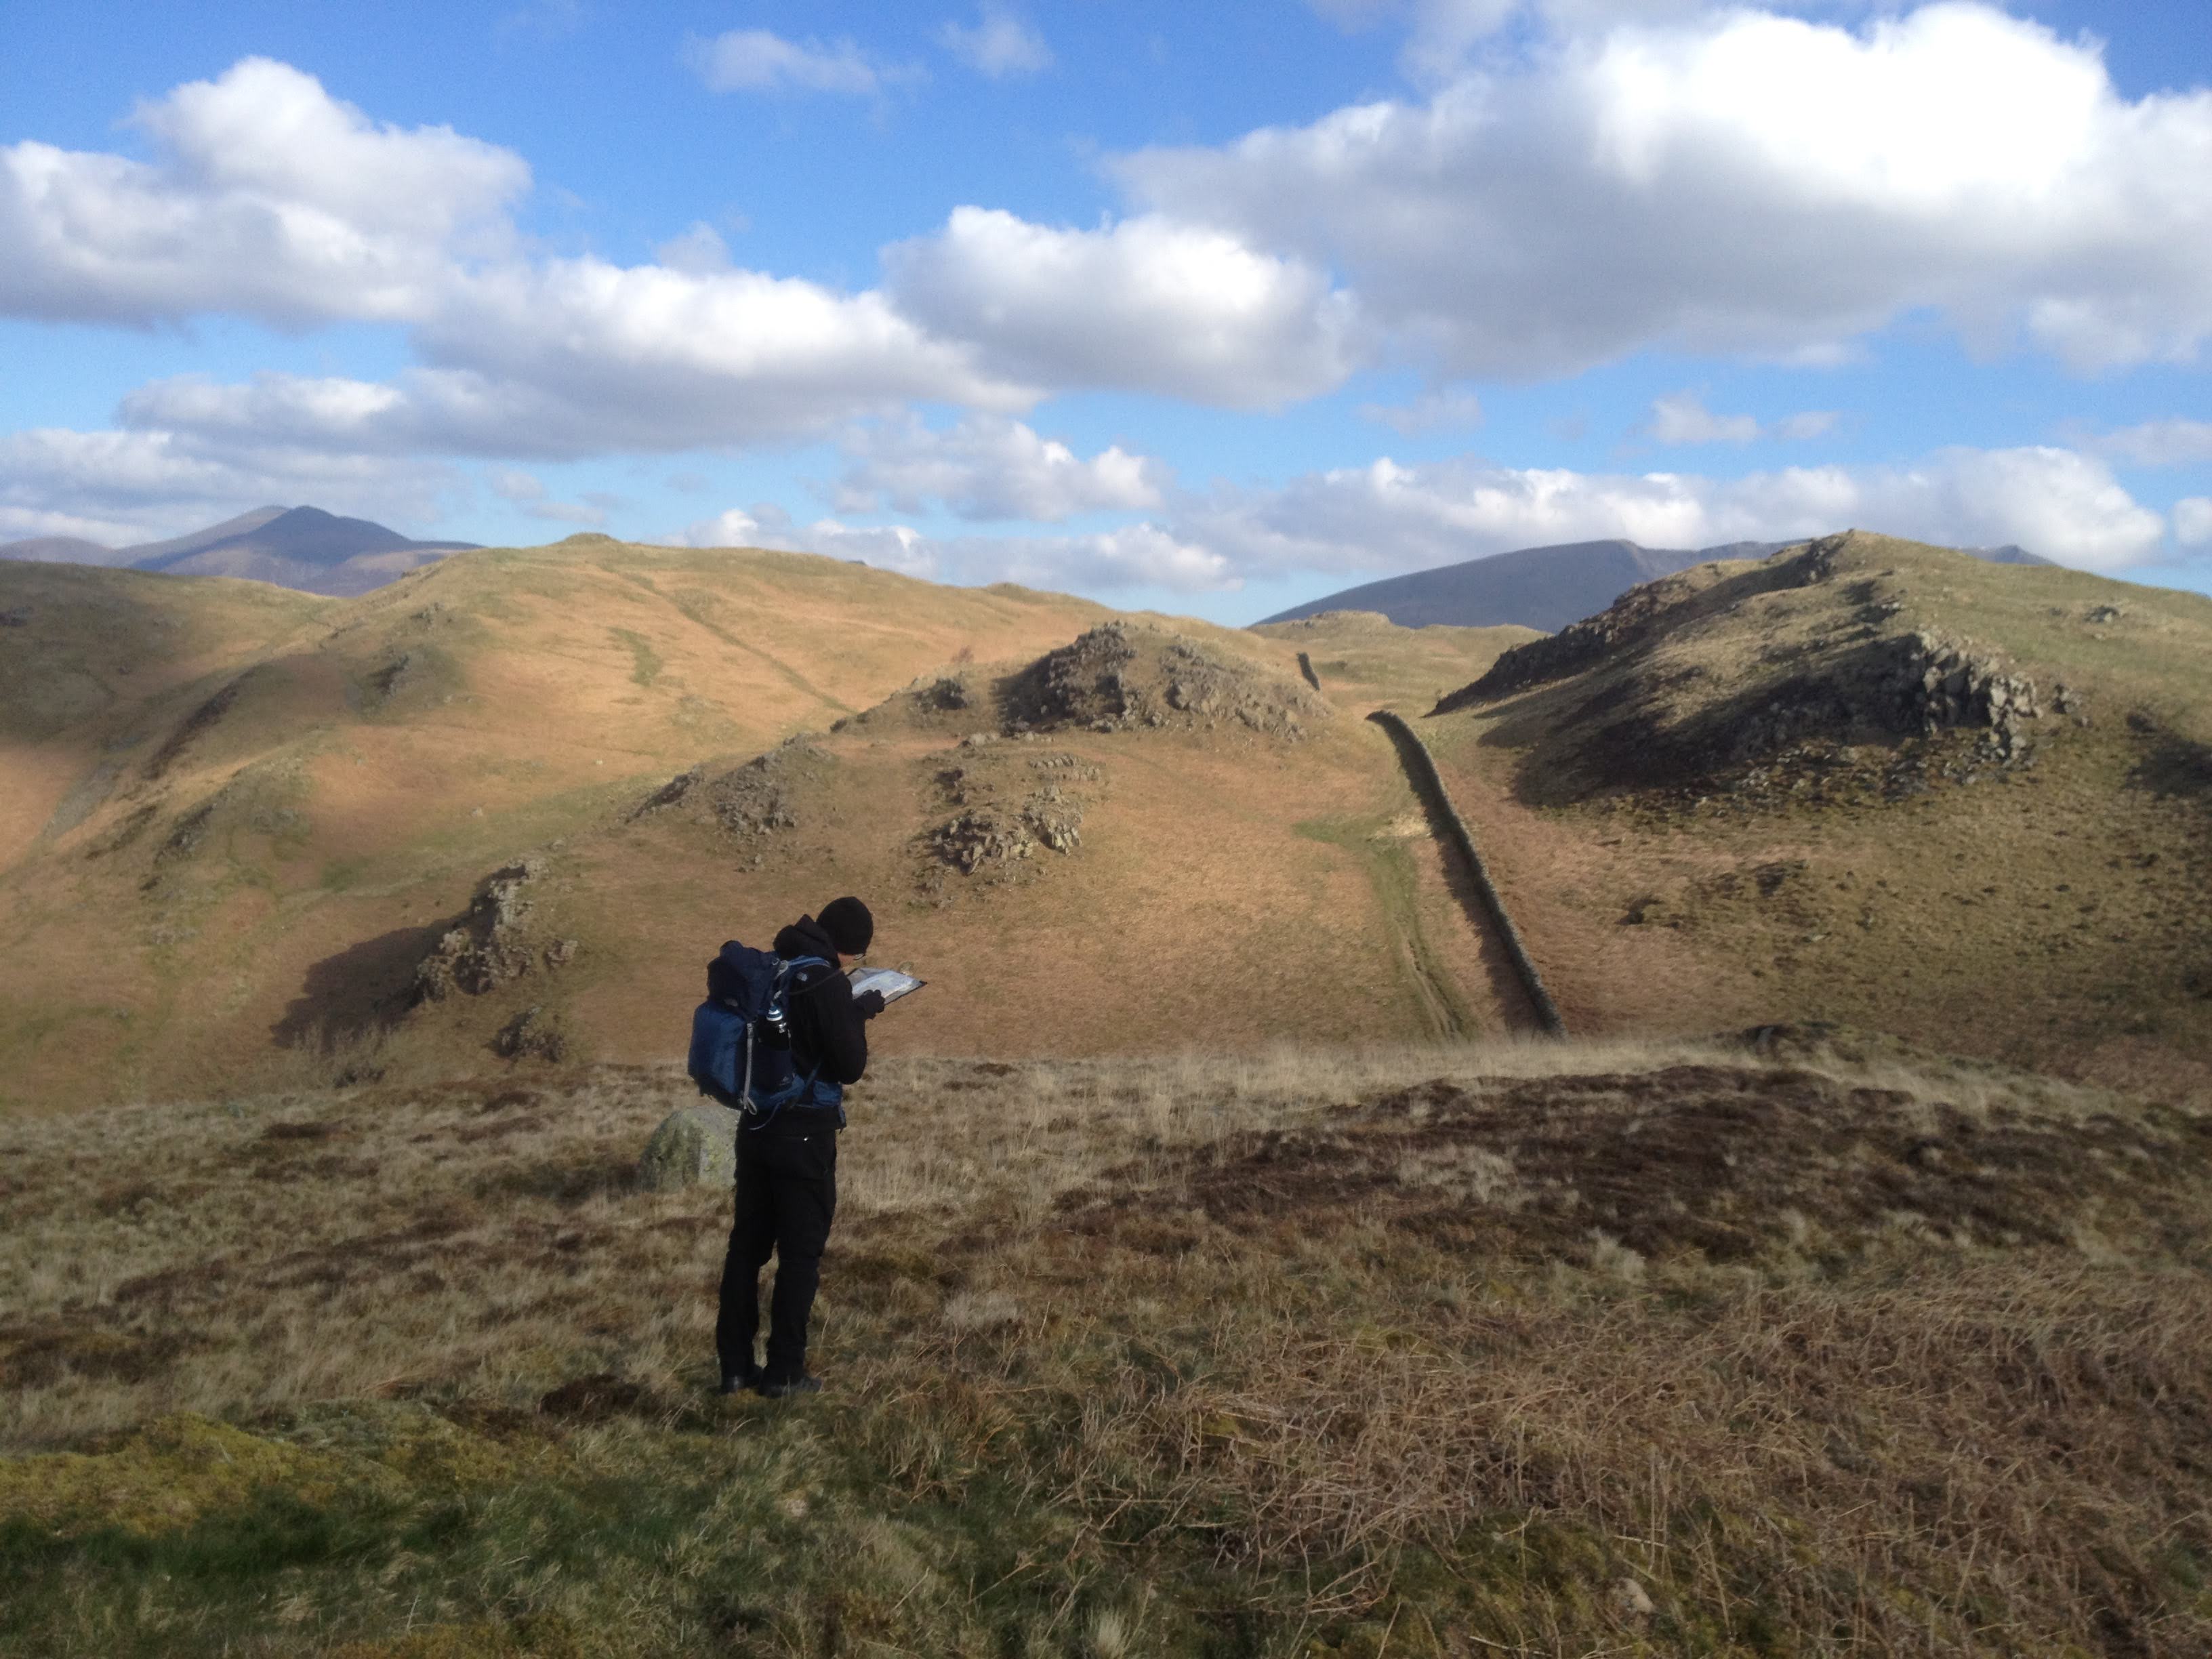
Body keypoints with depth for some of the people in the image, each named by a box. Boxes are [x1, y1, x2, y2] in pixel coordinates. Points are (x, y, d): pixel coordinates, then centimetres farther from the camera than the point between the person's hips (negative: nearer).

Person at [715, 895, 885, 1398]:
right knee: (800, 1254, 3)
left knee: (747, 1245, 13)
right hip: (804, 1135, -7)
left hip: (756, 1127, 7)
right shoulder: (827, 983, -16)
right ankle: (784, 1372, 6)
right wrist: (859, 1014, 3)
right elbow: (850, 1067, -13)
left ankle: (735, 1365, 18)